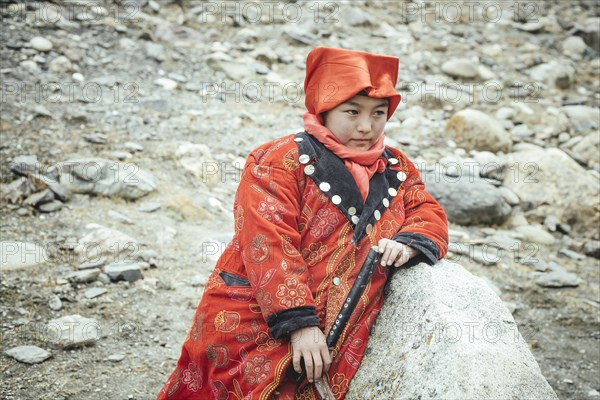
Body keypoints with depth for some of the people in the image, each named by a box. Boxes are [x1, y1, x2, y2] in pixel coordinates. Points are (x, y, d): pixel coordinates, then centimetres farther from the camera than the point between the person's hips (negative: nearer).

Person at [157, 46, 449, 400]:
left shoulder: (396, 169, 12)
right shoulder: (279, 162, -8)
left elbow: (429, 213, 12)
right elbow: (270, 249, -16)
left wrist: (408, 242, -13)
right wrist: (300, 325, -22)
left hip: (334, 338, 5)